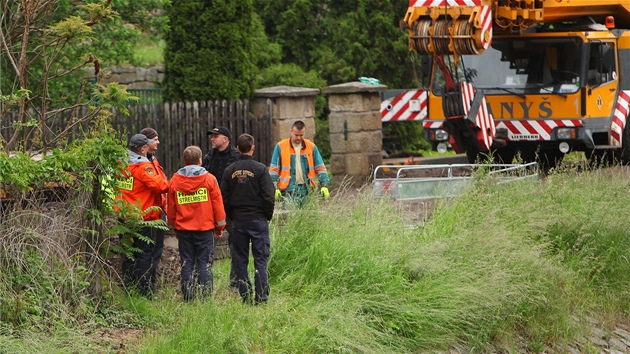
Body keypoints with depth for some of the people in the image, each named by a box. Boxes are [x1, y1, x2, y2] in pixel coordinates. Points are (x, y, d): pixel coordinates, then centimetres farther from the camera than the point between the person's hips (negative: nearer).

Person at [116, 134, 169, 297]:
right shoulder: (143, 166, -17)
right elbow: (160, 185, -24)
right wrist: (166, 185, -4)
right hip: (144, 216, -7)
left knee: (128, 254, 14)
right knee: (144, 255, 0)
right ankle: (144, 291, 0)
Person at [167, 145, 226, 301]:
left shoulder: (175, 180, 3)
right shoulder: (209, 179, -3)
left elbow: (171, 207, 9)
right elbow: (217, 204, 0)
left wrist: (174, 227, 21)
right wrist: (220, 226, 10)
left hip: (183, 228, 2)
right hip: (204, 228, -2)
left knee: (186, 264, 7)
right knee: (204, 263, 0)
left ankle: (188, 297, 5)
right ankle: (206, 296, -5)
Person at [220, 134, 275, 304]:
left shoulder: (229, 171, 3)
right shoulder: (260, 169, -8)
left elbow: (224, 198, 5)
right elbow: (268, 196, -8)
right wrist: (268, 216, 5)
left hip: (238, 221, 3)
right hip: (258, 220, -3)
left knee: (240, 260, 8)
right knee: (260, 259, -1)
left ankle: (245, 297, 6)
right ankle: (261, 297, -6)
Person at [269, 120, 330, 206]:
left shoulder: (311, 147, 10)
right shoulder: (280, 146, 3)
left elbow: (320, 168, 11)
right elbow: (274, 169, 4)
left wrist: (324, 186, 1)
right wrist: (275, 188, -5)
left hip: (306, 190, 2)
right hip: (288, 190, -2)